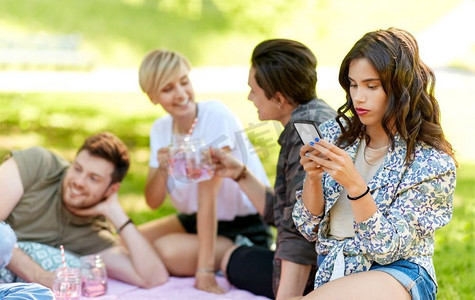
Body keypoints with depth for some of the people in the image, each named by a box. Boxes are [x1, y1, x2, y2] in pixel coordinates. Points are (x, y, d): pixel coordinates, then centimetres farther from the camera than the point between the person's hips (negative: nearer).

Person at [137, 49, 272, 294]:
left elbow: (207, 194, -27)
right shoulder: (160, 129, -1)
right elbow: (153, 202, -3)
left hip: (246, 230, -7)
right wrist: (162, 170, -26)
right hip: (194, 219, 7)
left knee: (168, 250, -27)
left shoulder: (215, 115, -22)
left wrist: (205, 269, -27)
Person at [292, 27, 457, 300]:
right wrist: (312, 177, -13)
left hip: (400, 275, -4)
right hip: (331, 273, 5)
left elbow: (387, 249, -13)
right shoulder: (335, 135, 3)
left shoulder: (432, 163, -9)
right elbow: (310, 228, 6)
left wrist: (354, 185, -25)